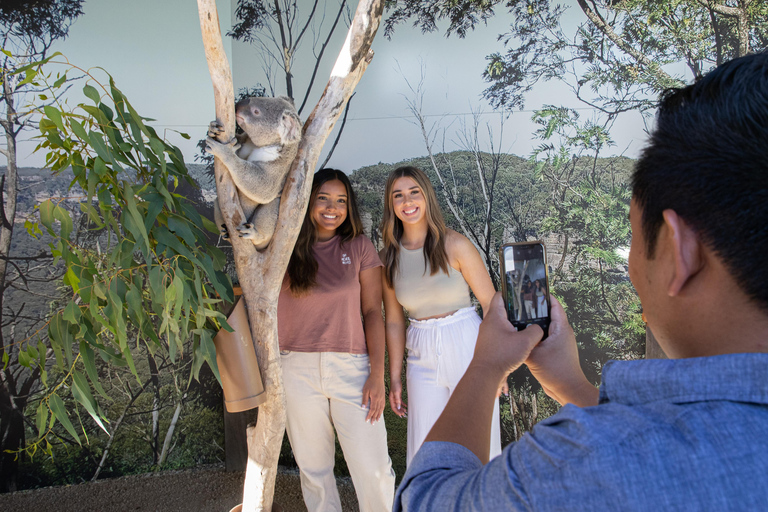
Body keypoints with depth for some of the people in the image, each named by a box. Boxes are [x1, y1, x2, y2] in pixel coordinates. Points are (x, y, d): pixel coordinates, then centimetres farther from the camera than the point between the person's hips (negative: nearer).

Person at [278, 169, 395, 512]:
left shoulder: (359, 247, 4)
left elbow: (373, 312, 1)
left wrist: (377, 375, -5)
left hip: (351, 367, -1)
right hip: (297, 369, 1)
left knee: (373, 469, -3)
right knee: (313, 467, 11)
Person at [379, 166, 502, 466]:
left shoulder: (454, 245, -9)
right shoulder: (389, 257, 2)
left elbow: (492, 304, -5)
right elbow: (394, 321, 8)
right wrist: (395, 378, 8)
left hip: (468, 350, -3)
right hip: (422, 359, 3)